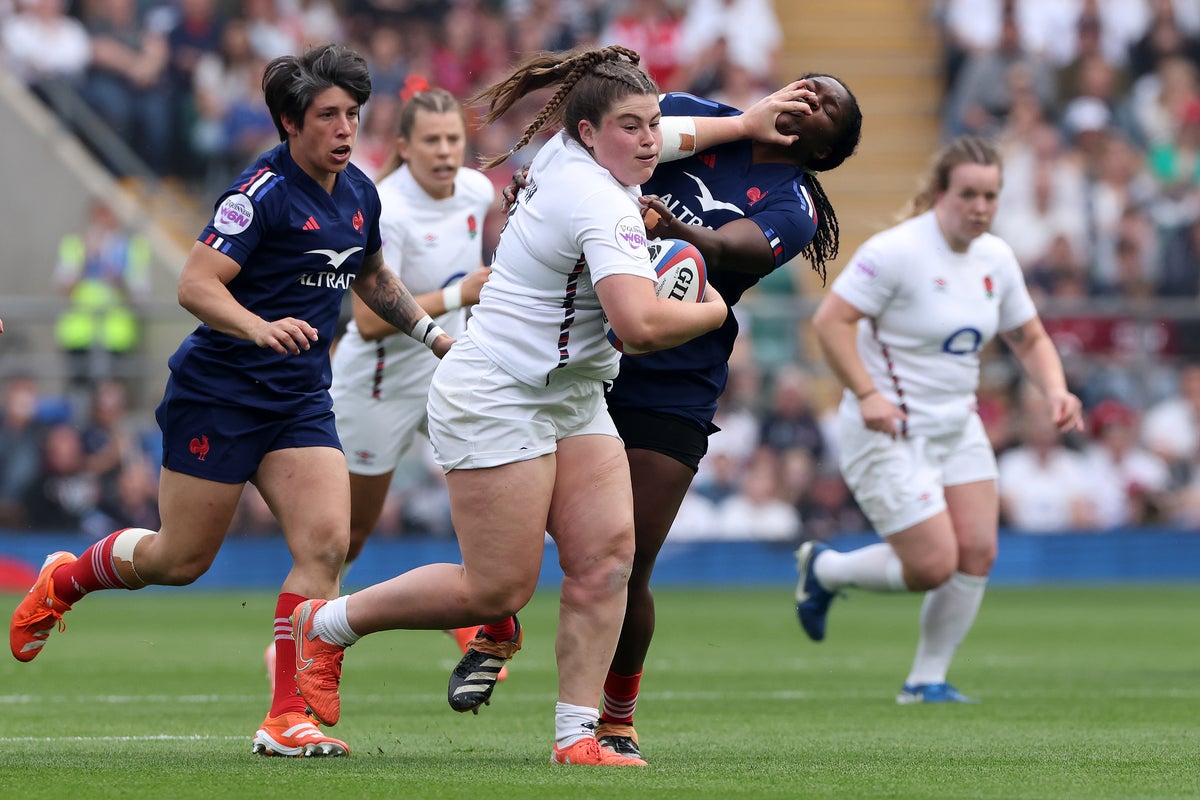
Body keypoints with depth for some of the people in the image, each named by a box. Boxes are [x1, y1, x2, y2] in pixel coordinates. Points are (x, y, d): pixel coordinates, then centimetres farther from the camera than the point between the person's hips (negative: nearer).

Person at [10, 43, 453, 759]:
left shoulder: (360, 195, 8)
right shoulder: (264, 191, -17)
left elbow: (373, 277, 29)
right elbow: (196, 284, -24)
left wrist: (433, 333, 22)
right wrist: (261, 328, -39)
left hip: (301, 402, 6)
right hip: (217, 395, -6)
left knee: (326, 543, -13)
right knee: (182, 559, 3)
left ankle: (287, 719, -11)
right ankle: (62, 581, 33)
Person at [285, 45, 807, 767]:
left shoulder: (568, 156, 5)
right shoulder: (604, 208, -23)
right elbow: (642, 323, -35)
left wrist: (746, 122, 28)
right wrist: (713, 310, -15)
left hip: (571, 400, 10)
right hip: (499, 401, -10)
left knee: (607, 553, -4)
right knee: (498, 590, -7)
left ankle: (578, 736, -5)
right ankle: (325, 625, 12)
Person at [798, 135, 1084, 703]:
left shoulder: (996, 258, 5)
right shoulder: (897, 251, -18)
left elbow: (1029, 339, 15)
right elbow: (830, 320, -19)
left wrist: (1055, 391, -4)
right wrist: (866, 394, -28)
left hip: (957, 425, 7)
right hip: (889, 430, -7)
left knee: (977, 553, -3)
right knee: (932, 566, -11)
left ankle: (927, 679, 12)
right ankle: (824, 570, 17)